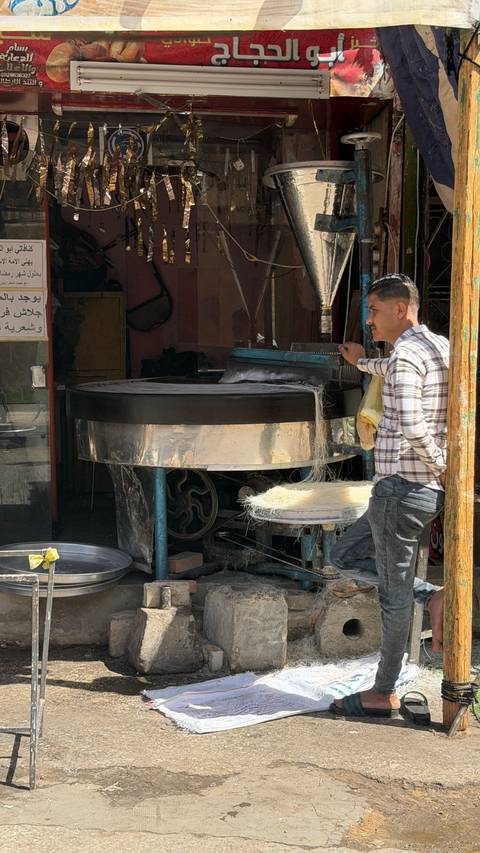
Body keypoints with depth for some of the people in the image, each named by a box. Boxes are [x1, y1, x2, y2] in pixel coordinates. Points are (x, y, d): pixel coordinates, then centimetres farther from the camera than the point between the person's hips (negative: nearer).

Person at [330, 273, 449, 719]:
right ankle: (432, 597, 10)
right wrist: (363, 362, 52)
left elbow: (412, 429, -29)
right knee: (345, 555, 19)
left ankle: (384, 694, 12)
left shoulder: (407, 354, -16)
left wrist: (441, 468, -14)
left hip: (401, 487, -9)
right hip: (425, 491, 9)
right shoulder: (439, 346, 13)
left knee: (393, 591, 1)